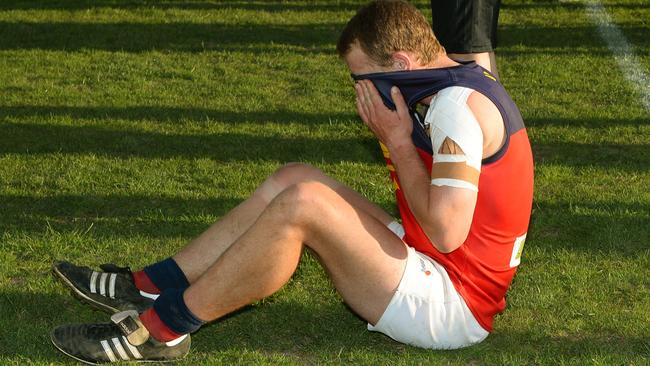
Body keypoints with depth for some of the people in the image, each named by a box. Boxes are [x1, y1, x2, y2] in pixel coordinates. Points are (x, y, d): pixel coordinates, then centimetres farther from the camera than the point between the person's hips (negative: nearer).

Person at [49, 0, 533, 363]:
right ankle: (152, 286, 4)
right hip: (436, 273, 10)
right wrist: (397, 138, -5)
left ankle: (163, 326, -14)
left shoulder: (457, 104, -20)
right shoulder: (454, 90, 11)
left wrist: (398, 141, -16)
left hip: (451, 305, -10)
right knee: (295, 178, 5)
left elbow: (446, 232, -27)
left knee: (302, 202, -25)